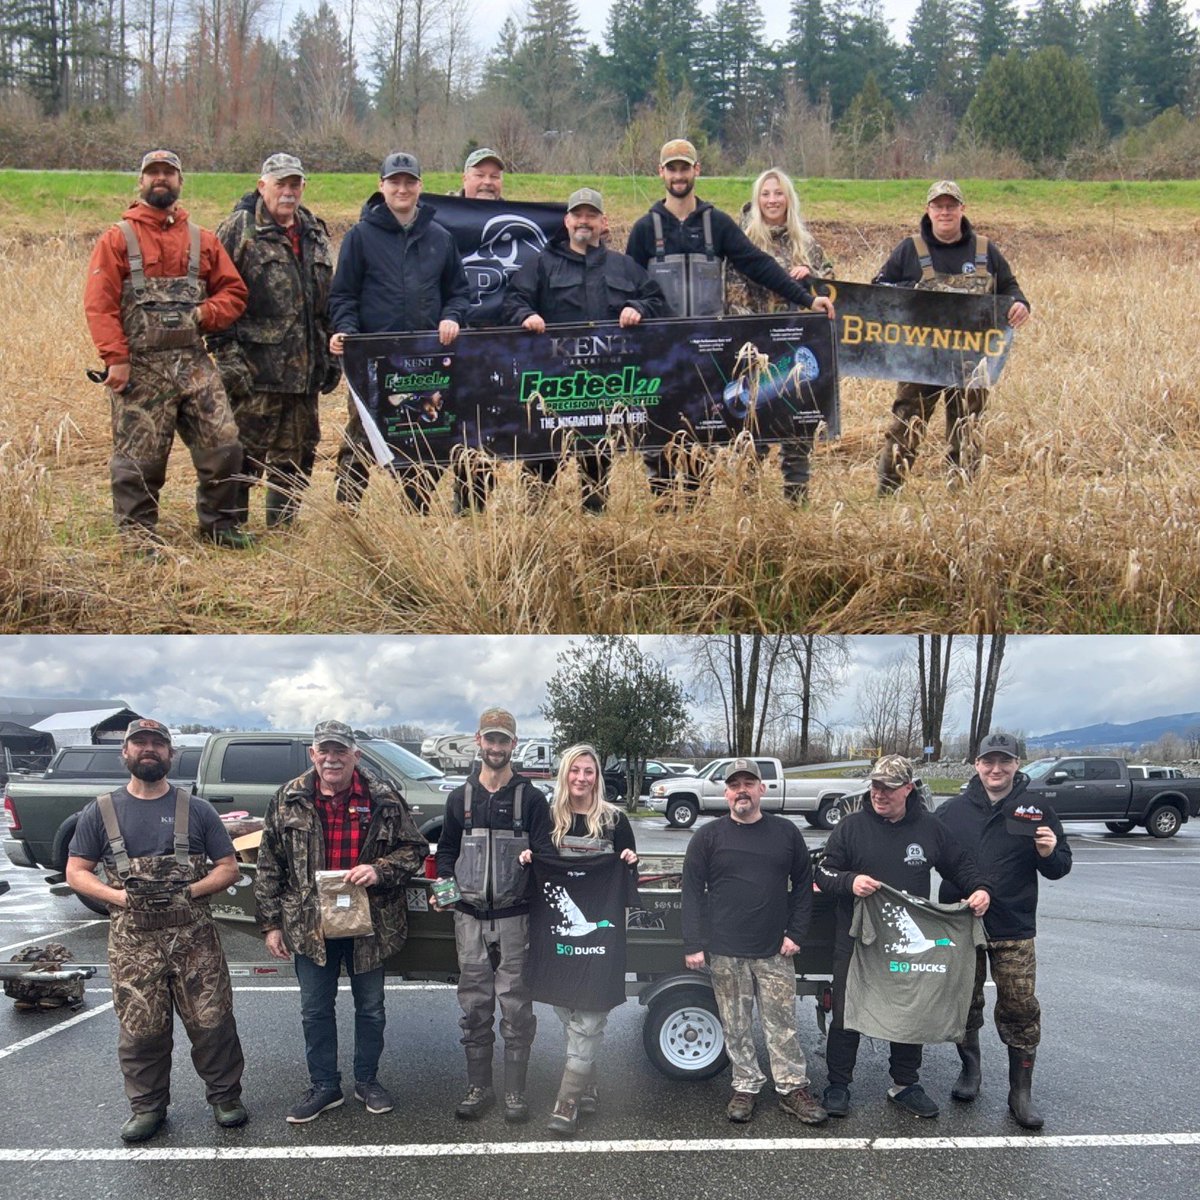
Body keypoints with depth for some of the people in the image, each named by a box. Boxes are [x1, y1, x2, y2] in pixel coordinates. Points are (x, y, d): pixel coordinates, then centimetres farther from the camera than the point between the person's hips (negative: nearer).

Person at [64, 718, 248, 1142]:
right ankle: (148, 1107, 22)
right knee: (141, 1027, 6)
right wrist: (121, 896, -13)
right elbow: (76, 872, 5)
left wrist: (189, 891, -13)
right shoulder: (101, 812, 6)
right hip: (132, 939, 1)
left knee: (211, 1021, 1)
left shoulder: (196, 809, 5)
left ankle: (225, 1096, 18)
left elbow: (228, 868, 5)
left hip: (194, 936, 0)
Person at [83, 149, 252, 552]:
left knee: (224, 445, 0)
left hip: (194, 363, 3)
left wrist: (206, 313, -5)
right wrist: (115, 358, -14)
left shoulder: (202, 240, 14)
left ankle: (218, 523, 17)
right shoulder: (117, 238, 3)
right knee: (138, 458, 0)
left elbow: (233, 291, 15)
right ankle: (139, 534, 14)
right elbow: (99, 305, -5)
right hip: (139, 368, -3)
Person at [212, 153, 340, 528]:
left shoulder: (316, 234, 17)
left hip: (305, 369, 7)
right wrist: (226, 352, -15)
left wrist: (332, 355, 18)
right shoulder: (238, 230, -3)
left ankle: (284, 526, 24)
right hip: (256, 367, -6)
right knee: (245, 449, -6)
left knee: (298, 453, 12)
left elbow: (328, 298, 23)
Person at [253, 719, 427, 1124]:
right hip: (309, 925, 1)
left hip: (369, 923, -1)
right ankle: (323, 1086, 26)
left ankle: (367, 1080, 30)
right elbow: (269, 867, 3)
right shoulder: (289, 800, -2)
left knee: (370, 1008, 13)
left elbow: (415, 849, 0)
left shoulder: (383, 798, -6)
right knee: (315, 1010, 11)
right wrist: (271, 923, 0)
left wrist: (380, 870, -18)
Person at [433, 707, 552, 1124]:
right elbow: (446, 852, 16)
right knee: (474, 1005, 8)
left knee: (515, 1007, 1)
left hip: (514, 917, -3)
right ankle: (478, 1088, 19)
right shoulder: (460, 798, 10)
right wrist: (444, 883, -2)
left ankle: (515, 1092, 11)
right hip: (470, 917, 3)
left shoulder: (530, 798, 1)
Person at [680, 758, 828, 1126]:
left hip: (774, 951, 1)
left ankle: (793, 1089, 12)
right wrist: (694, 944, -6)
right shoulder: (708, 837, 1)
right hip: (725, 953, -1)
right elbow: (692, 892, 0)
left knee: (783, 1023, 3)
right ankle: (746, 1087, 19)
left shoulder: (786, 833, 6)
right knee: (736, 1025, 7)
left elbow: (802, 886, 9)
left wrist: (795, 933, 0)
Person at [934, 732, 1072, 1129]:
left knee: (1020, 1010, 0)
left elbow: (1059, 868, 4)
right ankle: (970, 1070, 32)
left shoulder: (1037, 812, 0)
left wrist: (1049, 854, -18)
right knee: (964, 1004, 12)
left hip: (1014, 931, -1)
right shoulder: (953, 810, 2)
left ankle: (1021, 1093, 10)